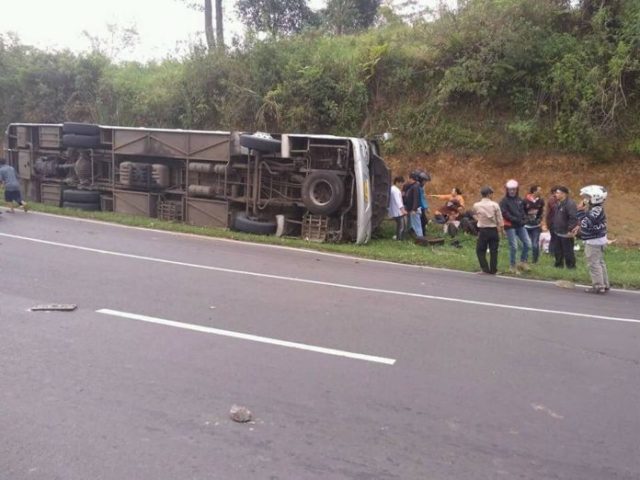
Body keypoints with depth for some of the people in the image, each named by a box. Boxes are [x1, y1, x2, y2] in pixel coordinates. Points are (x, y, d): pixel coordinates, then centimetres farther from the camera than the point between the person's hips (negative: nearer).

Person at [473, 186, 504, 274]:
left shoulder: (476, 205, -4)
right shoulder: (495, 205, -5)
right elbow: (500, 220, -6)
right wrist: (500, 228, 7)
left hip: (483, 230, 0)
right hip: (494, 230, 1)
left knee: (480, 250, 10)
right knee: (493, 251, 8)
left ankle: (485, 269, 5)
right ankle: (493, 270, 11)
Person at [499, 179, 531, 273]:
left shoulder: (519, 200, 12)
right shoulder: (504, 201, -7)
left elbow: (523, 211, 17)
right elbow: (505, 214, -14)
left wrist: (524, 219, -2)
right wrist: (516, 220, -18)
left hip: (520, 226, 6)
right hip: (510, 226, -6)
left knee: (528, 244, 3)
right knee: (513, 247, -4)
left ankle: (523, 262, 21)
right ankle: (512, 266, 11)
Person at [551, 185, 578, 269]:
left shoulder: (570, 204, -18)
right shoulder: (558, 203, 12)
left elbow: (574, 218, -25)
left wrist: (570, 230, -25)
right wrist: (553, 227, 18)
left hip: (566, 234, -9)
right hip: (558, 233, 9)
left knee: (568, 252, -1)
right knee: (557, 250, 18)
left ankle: (571, 266, 9)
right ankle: (559, 265, 31)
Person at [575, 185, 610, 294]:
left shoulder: (596, 210, -23)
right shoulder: (596, 208, 9)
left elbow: (586, 223, -30)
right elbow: (590, 222, 21)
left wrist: (580, 211, -25)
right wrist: (580, 226, 10)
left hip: (593, 241, -10)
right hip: (598, 239, 10)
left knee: (593, 263, -4)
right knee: (600, 262, 16)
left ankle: (598, 286, 1)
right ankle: (605, 285, 24)